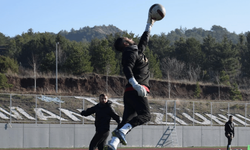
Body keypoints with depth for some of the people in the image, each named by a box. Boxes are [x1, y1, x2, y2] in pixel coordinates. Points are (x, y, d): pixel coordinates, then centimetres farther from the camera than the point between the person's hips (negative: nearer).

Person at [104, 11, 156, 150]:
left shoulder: (137, 52, 26)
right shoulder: (130, 53, -3)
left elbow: (144, 41, 44)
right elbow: (127, 69, -19)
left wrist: (149, 25, 49)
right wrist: (136, 85, -33)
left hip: (131, 92, 10)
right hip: (135, 91, -10)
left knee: (127, 120, 0)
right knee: (145, 115, -19)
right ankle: (122, 131, -35)